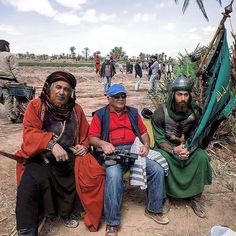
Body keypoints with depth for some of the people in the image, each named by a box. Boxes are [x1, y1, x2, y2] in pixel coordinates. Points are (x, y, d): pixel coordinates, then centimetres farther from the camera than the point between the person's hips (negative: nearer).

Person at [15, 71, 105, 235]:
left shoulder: (76, 109, 11)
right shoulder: (36, 106, 0)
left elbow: (85, 134, 23)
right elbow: (29, 133, -11)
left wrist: (84, 146, 1)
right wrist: (52, 144, -27)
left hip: (70, 155, 3)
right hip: (40, 156, -3)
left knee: (93, 173, -17)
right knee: (30, 180, -30)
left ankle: (70, 211, 8)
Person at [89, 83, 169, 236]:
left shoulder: (133, 112, 20)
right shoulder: (100, 115, 9)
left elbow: (144, 132, 18)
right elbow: (92, 137, 2)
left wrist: (146, 145, -3)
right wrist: (103, 143, -20)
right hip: (113, 152, -3)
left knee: (158, 170, -16)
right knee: (113, 176, -34)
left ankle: (153, 209, 6)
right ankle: (112, 224, -22)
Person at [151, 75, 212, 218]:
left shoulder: (195, 113, -6)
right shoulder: (161, 113, -16)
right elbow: (160, 139, -13)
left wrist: (187, 148, -20)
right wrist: (173, 150, -30)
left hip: (186, 147, 3)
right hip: (165, 148, -3)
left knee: (202, 157, -22)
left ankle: (196, 197, -6)